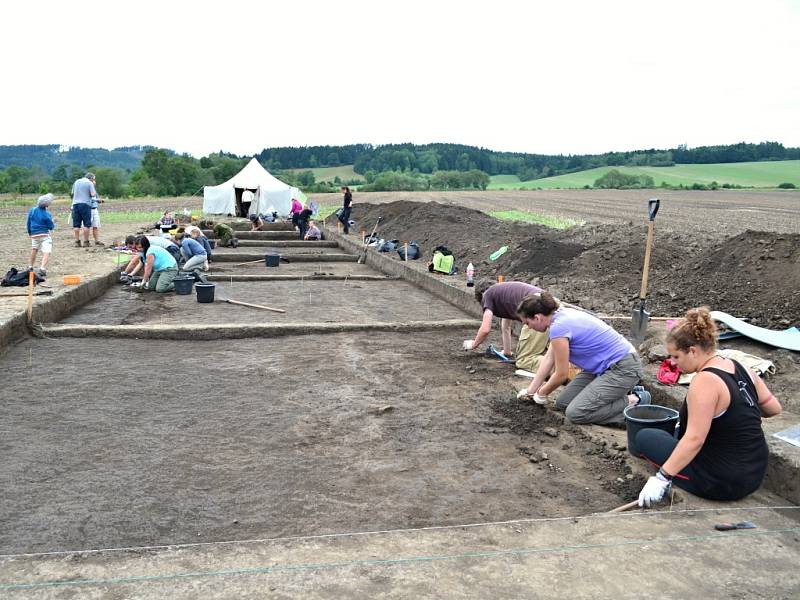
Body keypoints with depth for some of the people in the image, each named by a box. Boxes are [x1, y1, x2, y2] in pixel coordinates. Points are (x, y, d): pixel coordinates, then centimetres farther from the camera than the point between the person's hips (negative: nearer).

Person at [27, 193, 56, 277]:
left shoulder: (32, 210, 0)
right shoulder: (46, 214, -14)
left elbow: (28, 223, 9)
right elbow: (51, 226, -7)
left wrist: (30, 233, 22)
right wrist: (53, 224, 16)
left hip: (34, 234, 6)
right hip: (44, 235, -6)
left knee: (34, 249, 26)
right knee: (46, 252, -9)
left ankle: (31, 266, 37)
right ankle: (42, 268, -26)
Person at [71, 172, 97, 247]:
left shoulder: (76, 182, 16)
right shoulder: (90, 183, -2)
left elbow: (72, 193, 22)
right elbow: (93, 194, -9)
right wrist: (93, 186, 6)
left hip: (75, 204, 5)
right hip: (85, 204, -5)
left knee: (76, 225, 8)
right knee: (86, 224, -1)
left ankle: (77, 241, 7)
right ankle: (86, 242, -2)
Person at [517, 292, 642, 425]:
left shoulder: (559, 327, -23)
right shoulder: (562, 314, 5)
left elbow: (562, 374, -15)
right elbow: (549, 358, 14)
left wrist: (542, 393, 4)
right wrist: (530, 390, 17)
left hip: (623, 369, -10)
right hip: (606, 365, 10)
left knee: (575, 413, -17)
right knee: (562, 404, 7)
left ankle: (631, 403, -4)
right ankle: (614, 392, 15)